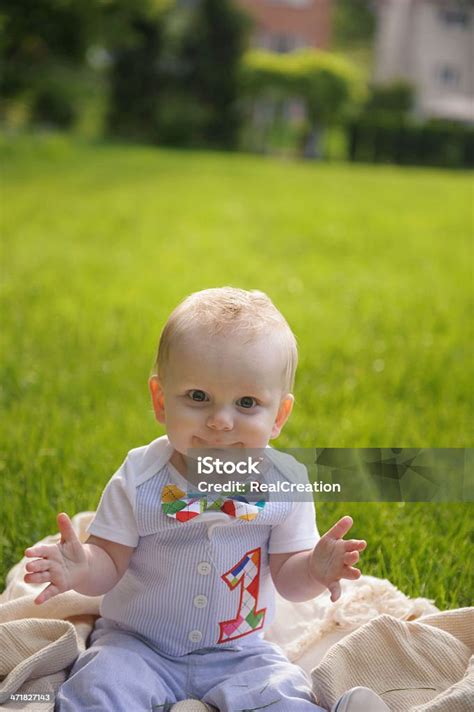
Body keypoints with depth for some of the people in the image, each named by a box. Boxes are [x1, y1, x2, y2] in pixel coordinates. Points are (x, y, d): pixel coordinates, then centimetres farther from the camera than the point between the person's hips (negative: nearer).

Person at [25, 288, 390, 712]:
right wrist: (82, 570, -32)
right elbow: (110, 562, -9)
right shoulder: (139, 481, -12)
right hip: (135, 645, 0)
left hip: (238, 655, 1)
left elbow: (286, 578, -4)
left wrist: (314, 570, -27)